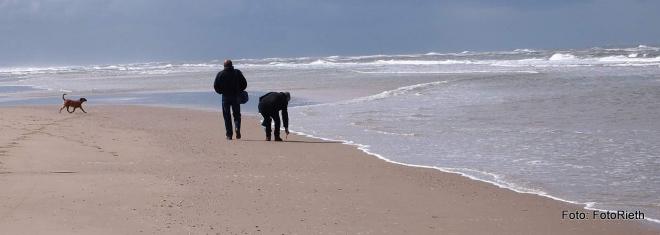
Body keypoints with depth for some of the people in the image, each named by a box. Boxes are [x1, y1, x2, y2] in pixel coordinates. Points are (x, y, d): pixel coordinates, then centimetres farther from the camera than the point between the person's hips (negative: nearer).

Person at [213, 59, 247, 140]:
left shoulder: (220, 74, -1)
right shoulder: (237, 73, 1)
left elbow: (215, 86, -2)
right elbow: (244, 84, 2)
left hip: (225, 97, -1)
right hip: (235, 97, 1)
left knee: (227, 116, 5)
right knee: (237, 115, 11)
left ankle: (229, 134, 1)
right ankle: (237, 128, -14)